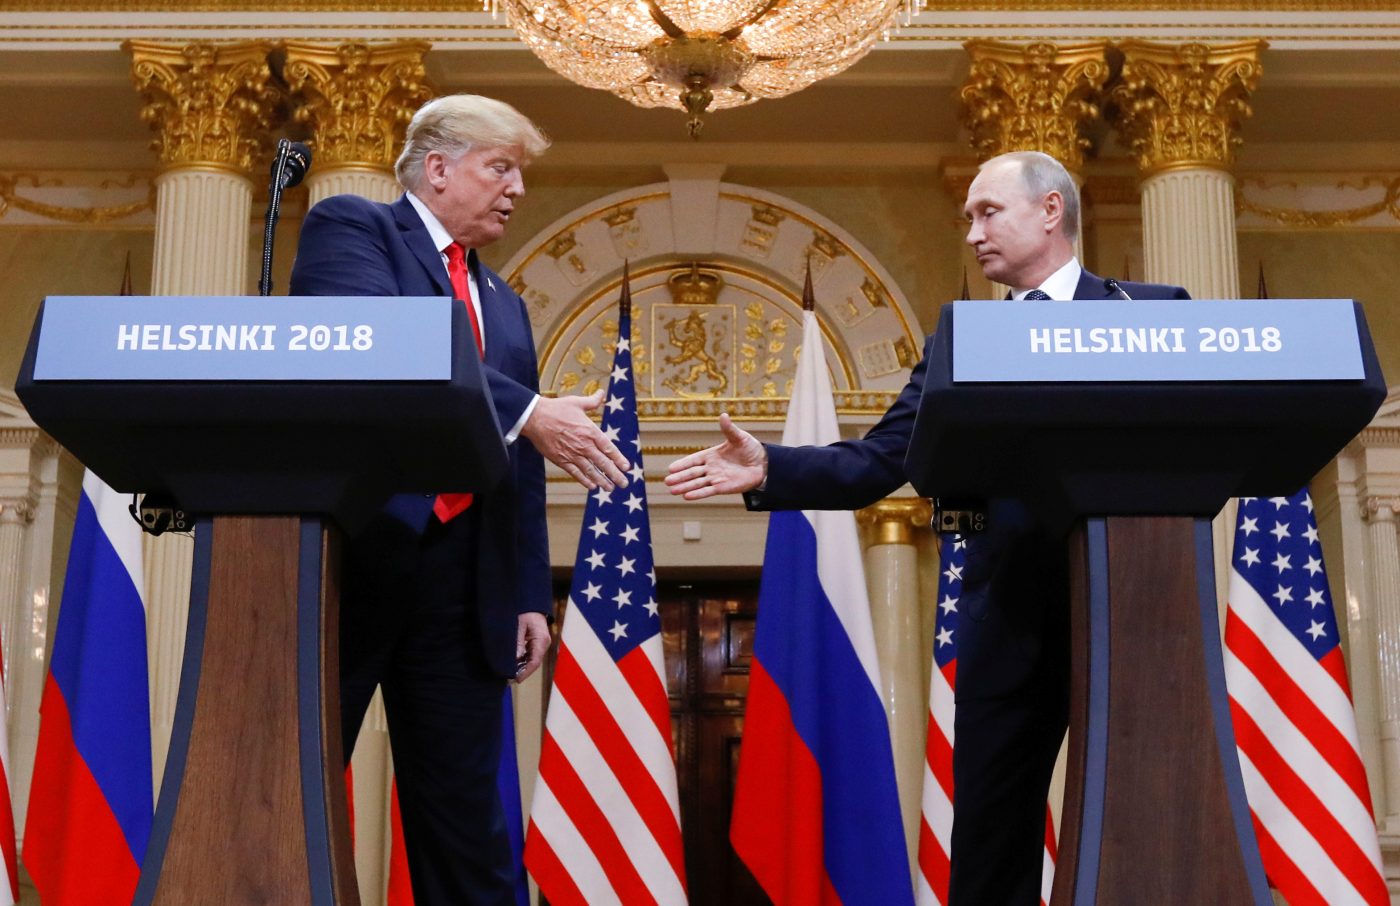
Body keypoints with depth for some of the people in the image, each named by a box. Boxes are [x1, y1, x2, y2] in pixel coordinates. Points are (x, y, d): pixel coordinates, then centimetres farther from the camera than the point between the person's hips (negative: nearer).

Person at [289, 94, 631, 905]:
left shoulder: (505, 304, 23)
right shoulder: (351, 227, 3)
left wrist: (530, 593, 11)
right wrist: (527, 411, -21)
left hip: (462, 579, 6)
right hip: (348, 554, -6)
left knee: (464, 813, 7)